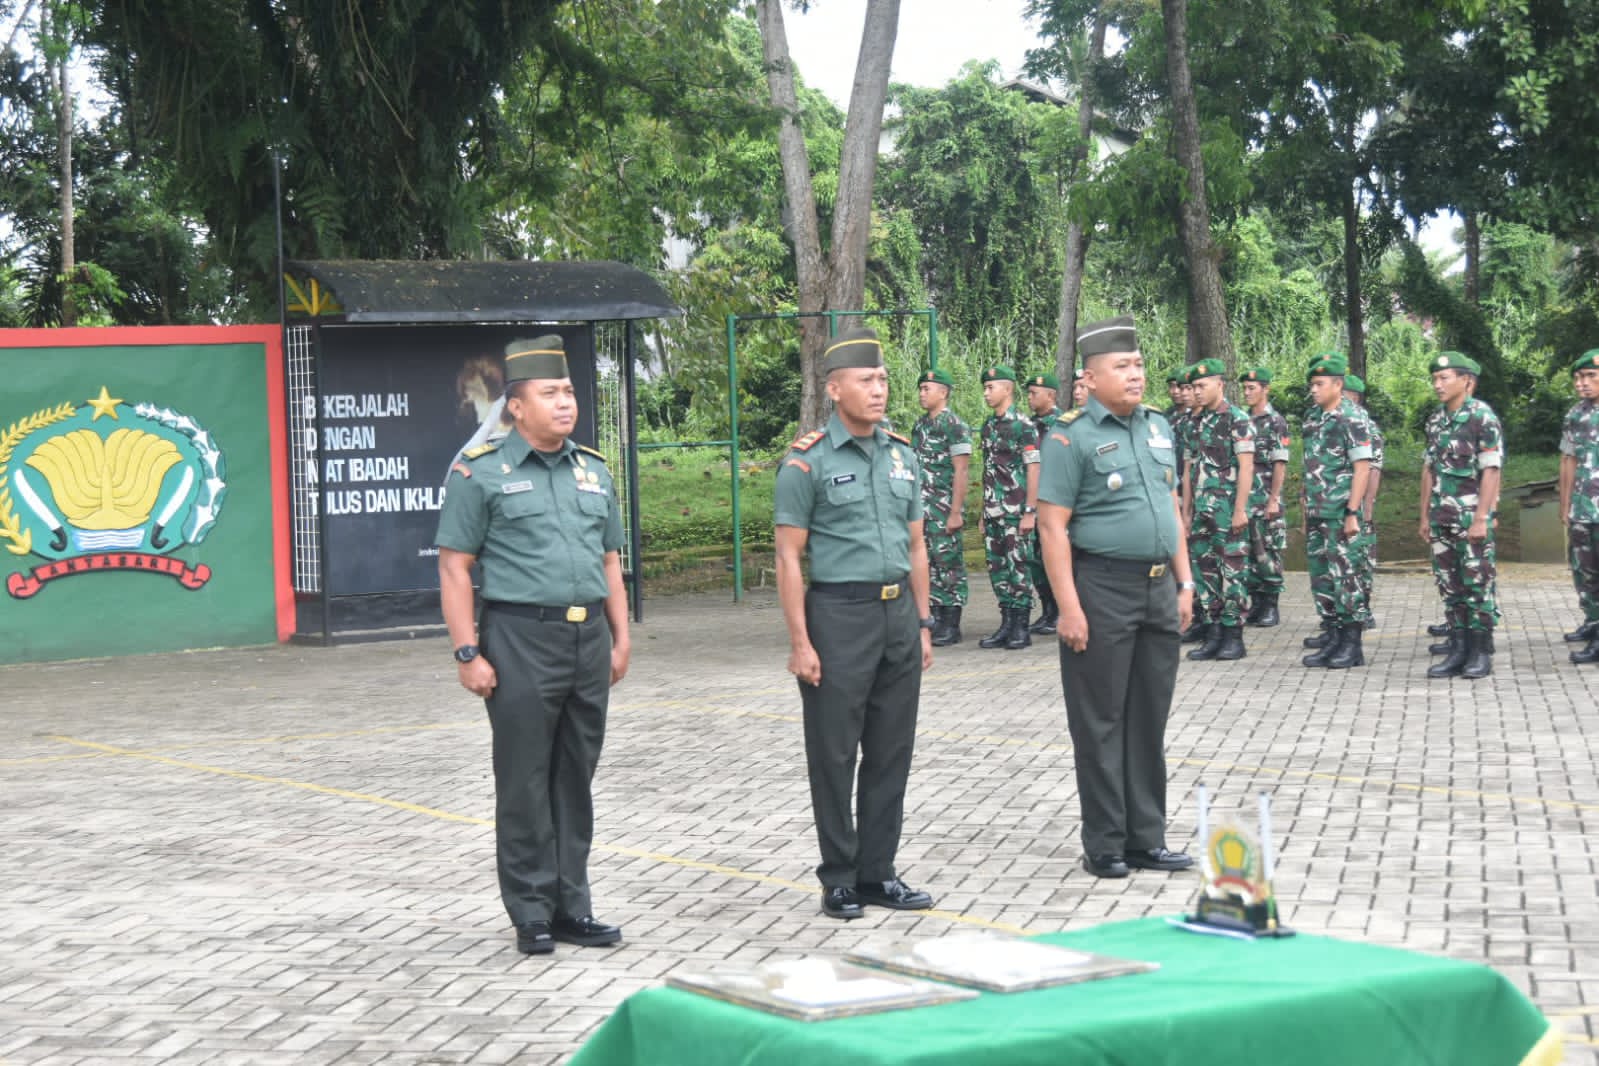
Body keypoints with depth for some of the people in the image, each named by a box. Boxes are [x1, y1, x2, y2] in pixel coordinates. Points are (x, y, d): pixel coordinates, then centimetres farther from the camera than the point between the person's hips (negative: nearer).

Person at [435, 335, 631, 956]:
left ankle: (572, 907, 18)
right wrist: (467, 653, -12)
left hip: (589, 639, 5)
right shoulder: (480, 474, -3)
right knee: (525, 783, 0)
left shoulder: (593, 471, 14)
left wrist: (621, 638, 13)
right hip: (520, 639, -5)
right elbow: (454, 568, -6)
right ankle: (531, 914, 8)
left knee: (576, 779, 10)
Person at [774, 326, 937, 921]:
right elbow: (789, 557, -8)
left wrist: (923, 623, 12)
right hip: (838, 612, -6)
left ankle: (879, 872, 19)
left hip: (898, 613, 6)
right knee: (834, 755, 1)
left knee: (892, 753, 9)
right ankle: (840, 880, 11)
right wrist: (799, 642, -13)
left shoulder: (902, 456, 12)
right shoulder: (808, 462, -6)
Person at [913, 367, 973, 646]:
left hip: (945, 509, -7)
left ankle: (952, 626, 1)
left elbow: (961, 471, -14)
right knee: (929, 564, 8)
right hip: (922, 509, 7)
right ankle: (937, 620, 14)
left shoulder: (954, 425, -9)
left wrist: (956, 512, -18)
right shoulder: (919, 426, 14)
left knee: (949, 563, -3)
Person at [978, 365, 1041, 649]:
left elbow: (1034, 470, -11)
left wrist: (1030, 511, -16)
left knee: (1017, 567, -4)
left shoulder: (1023, 426, -8)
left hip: (1016, 513, -7)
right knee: (997, 567, 8)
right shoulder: (988, 427, 14)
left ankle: (1021, 628, 1)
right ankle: (1006, 625, 14)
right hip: (993, 513, 7)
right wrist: (983, 512, 16)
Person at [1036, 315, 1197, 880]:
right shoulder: (1071, 436, -9)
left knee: (1149, 720, 11)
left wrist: (1184, 581, 13)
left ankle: (1146, 838, 20)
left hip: (1158, 589, 7)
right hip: (1102, 589, -7)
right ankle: (1104, 845, 9)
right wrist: (1069, 607, -18)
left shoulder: (1158, 426, 12)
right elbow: (1053, 525, -13)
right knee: (1101, 722, 1)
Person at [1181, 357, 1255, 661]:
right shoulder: (1196, 422, 15)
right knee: (1204, 570, 7)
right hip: (1201, 511, 7)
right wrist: (1187, 511, 14)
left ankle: (1234, 637, 2)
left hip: (1228, 510, -7)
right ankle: (1213, 635, 13)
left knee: (1231, 572, -3)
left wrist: (1240, 509, -17)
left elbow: (1246, 466, -12)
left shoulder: (1237, 418, -7)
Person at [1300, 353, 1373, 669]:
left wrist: (1352, 513, -19)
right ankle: (1333, 635, 18)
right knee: (1320, 575, 10)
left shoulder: (1350, 419, -11)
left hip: (1339, 513, -8)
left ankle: (1352, 644, 0)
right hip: (1316, 513, 8)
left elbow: (1362, 468, -15)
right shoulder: (1312, 417, 12)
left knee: (1343, 574, -5)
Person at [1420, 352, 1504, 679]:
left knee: (1478, 584, -1)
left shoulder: (1483, 418, -10)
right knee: (1449, 585, 8)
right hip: (1442, 517, 7)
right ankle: (1458, 651, 14)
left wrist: (1481, 518, -18)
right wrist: (1425, 516, 13)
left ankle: (1481, 653, 5)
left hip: (1472, 516, -7)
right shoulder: (1436, 422, 11)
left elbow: (1491, 471, -14)